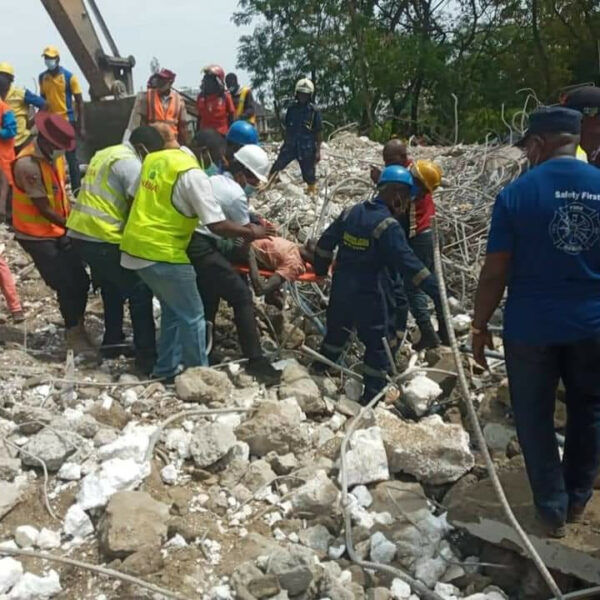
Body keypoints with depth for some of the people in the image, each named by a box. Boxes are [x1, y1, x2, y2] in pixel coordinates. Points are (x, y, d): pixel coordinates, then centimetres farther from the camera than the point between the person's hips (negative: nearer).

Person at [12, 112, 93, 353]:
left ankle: (77, 328, 27)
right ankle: (74, 333, 15)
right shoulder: (27, 165, -26)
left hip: (60, 230, 7)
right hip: (37, 235, -7)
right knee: (67, 285, -4)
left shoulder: (53, 154, -1)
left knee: (80, 280, 8)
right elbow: (44, 209, -22)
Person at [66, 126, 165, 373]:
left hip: (79, 232, 10)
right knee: (139, 292, 0)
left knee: (113, 287, 26)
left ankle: (112, 343, 34)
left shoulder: (105, 154, 20)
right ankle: (147, 359, 1)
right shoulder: (130, 163, -10)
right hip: (102, 238, -10)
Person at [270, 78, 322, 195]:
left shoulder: (314, 111, -5)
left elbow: (319, 132, -4)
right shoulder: (292, 109, 4)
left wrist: (318, 150, -8)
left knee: (309, 175, 5)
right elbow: (287, 128, 13)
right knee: (276, 166, -7)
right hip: (291, 145, 3)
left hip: (307, 148, -3)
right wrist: (285, 144, 15)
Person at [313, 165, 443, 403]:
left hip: (341, 288, 7)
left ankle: (319, 370, 48)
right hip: (369, 295, -7)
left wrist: (321, 269, 26)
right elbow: (408, 262, -27)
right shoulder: (388, 225, -19)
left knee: (337, 330, 29)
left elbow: (325, 243, 10)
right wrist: (435, 289, -27)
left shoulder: (350, 212, 3)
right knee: (378, 345, 7)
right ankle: (371, 397, 10)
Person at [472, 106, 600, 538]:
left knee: (535, 418, 13)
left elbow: (495, 272, -11)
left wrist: (480, 326, 1)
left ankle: (553, 510, 24)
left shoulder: (516, 194, -11)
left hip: (531, 325, -3)